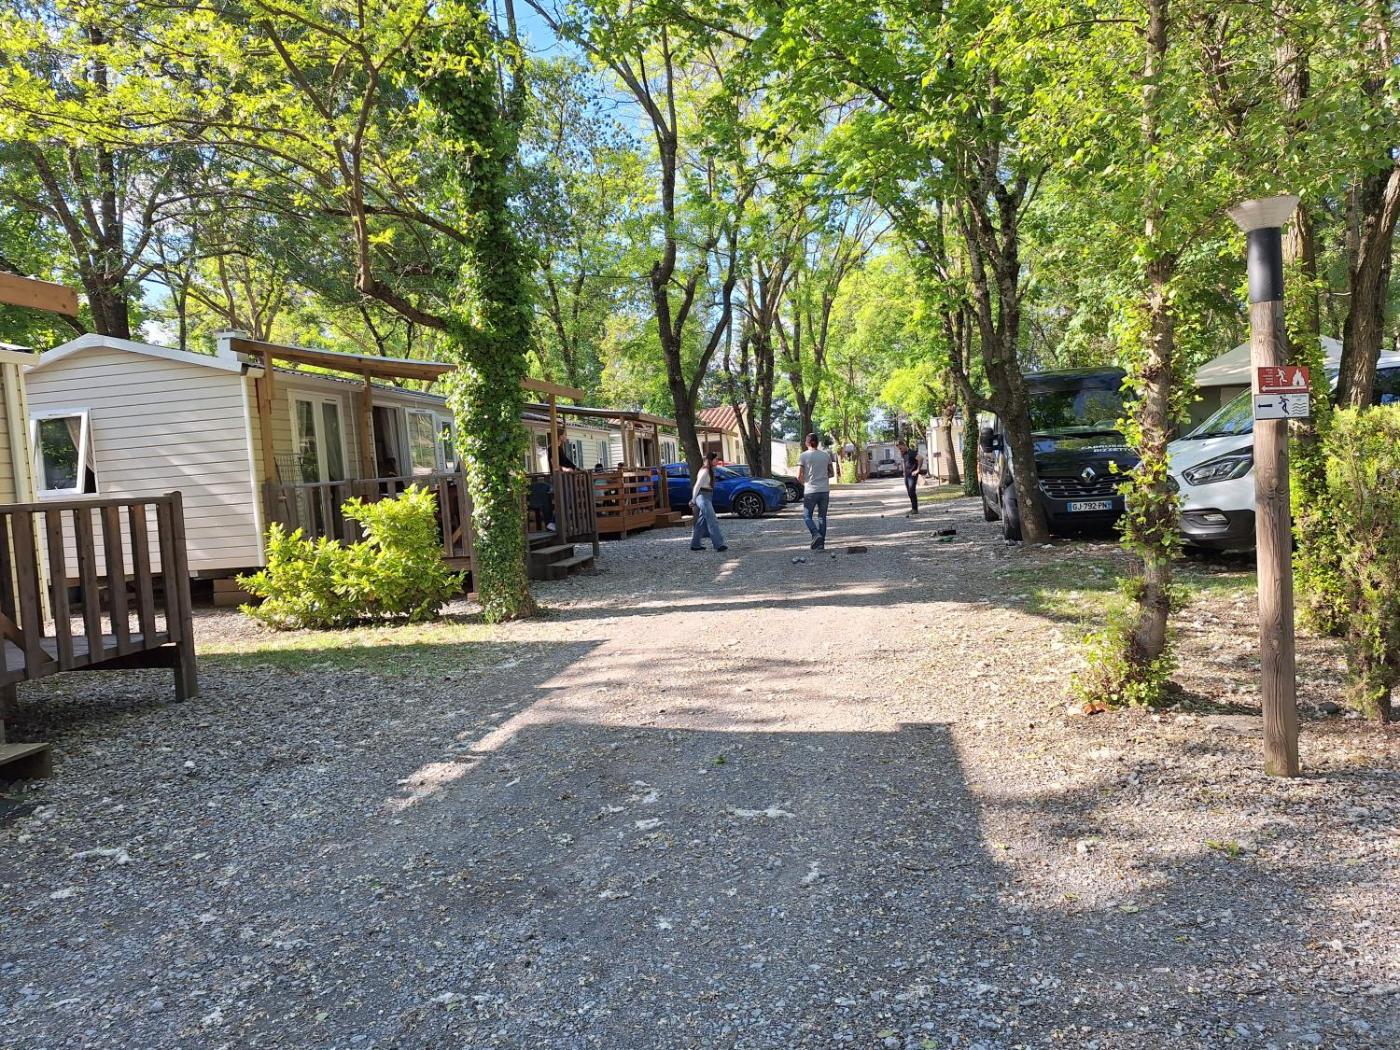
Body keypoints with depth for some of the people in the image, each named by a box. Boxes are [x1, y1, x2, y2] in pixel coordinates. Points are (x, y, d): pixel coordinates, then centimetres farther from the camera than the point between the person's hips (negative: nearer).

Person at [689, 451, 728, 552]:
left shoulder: (709, 471, 17)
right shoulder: (705, 471, -14)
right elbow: (697, 486, -14)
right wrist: (693, 500, -10)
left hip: (707, 498, 10)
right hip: (703, 497, -10)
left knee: (702, 522, 13)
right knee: (712, 521, -12)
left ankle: (695, 544, 19)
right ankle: (718, 544, -14)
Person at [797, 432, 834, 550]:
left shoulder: (804, 456, -6)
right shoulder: (826, 455, 5)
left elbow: (799, 476, -9)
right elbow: (832, 473, 11)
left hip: (810, 491, -3)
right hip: (825, 490, 3)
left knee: (807, 515, 9)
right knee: (821, 517, 10)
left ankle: (816, 535, -13)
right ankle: (821, 542, 9)